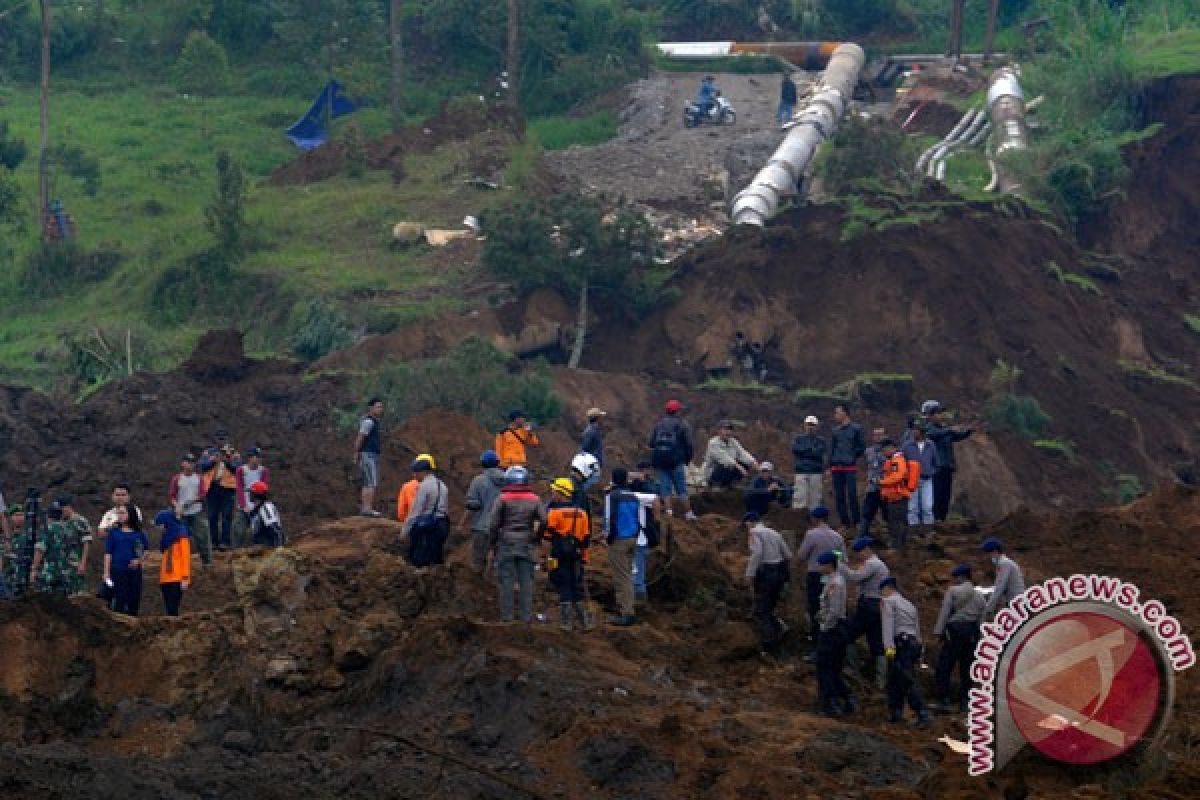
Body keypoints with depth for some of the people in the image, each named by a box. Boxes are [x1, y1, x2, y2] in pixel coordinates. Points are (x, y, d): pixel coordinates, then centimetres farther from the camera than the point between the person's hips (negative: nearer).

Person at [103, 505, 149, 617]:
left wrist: (139, 560, -3)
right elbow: (108, 553, 2)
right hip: (118, 570, -2)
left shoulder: (138, 533, 6)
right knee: (119, 600, -5)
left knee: (134, 601, 4)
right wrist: (106, 573, -4)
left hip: (134, 570, 2)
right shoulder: (114, 532, 2)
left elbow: (146, 549, 15)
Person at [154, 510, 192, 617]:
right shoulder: (167, 536, 19)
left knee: (173, 609, -14)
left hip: (177, 579, -7)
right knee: (169, 609, 3)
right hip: (166, 579, 8)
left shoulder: (181, 536, -3)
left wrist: (185, 578, -14)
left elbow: (186, 556, -8)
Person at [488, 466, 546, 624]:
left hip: (506, 545, -2)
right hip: (526, 546, 2)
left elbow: (494, 525, -4)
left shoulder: (503, 499, -4)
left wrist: (492, 546, 5)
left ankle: (506, 615, 0)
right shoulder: (534, 500, 4)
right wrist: (535, 538, 12)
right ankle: (526, 616, 5)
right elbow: (544, 521, 0)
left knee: (506, 581, 1)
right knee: (526, 581, 6)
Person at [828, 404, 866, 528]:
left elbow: (862, 447, 3)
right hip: (836, 467, 5)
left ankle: (856, 522, -3)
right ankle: (844, 523, 10)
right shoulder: (835, 430, 14)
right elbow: (831, 448, 16)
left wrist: (853, 457, -2)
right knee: (839, 496, 4)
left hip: (850, 467, -5)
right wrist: (830, 466, 10)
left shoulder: (856, 428, 1)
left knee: (852, 495, -9)